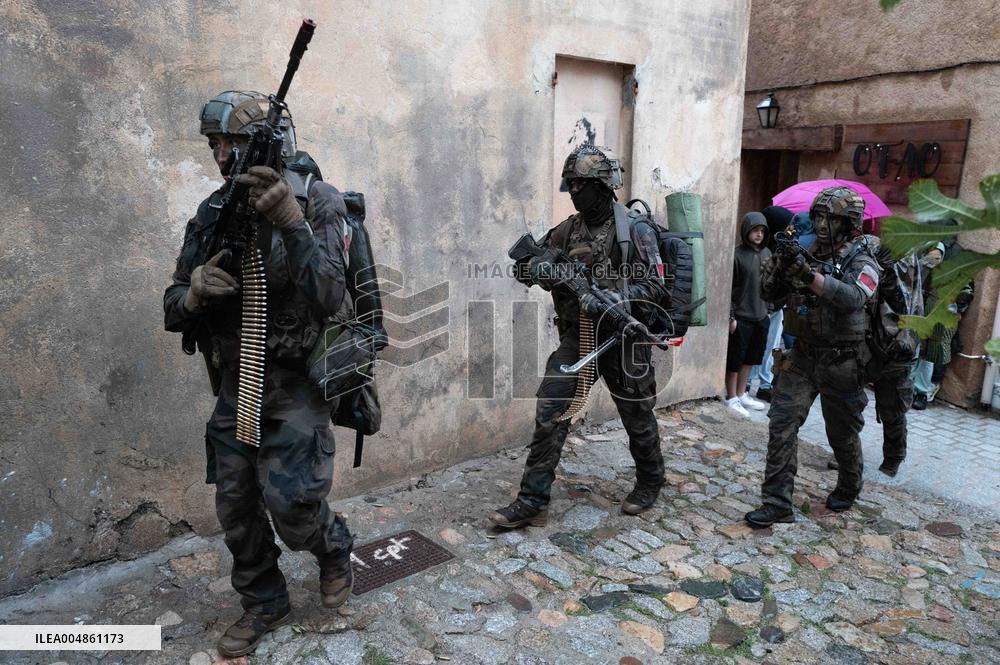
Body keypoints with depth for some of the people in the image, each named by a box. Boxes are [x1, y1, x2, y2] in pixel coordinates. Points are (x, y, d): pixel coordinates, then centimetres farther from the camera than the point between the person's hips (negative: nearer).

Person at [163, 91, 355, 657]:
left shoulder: (317, 202, -10)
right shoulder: (212, 215, 4)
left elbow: (330, 298, -22)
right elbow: (174, 310, 7)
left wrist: (291, 221, -32)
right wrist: (193, 292, -17)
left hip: (296, 382, -5)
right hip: (235, 384, 6)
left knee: (291, 504, -8)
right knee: (236, 509, 12)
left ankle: (334, 548, 28)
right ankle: (264, 604, 35)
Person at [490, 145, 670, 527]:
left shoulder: (635, 230, -8)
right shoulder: (568, 230, 5)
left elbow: (656, 287, -13)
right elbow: (525, 269, 5)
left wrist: (611, 299, -28)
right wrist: (540, 268, -20)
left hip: (622, 338, -3)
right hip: (577, 337, 4)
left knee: (637, 417, 13)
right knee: (550, 413, -5)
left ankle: (650, 482, 39)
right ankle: (532, 502, 2)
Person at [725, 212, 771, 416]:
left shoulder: (767, 253, 8)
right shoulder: (737, 255, -11)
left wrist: (769, 308, 14)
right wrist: (731, 317, -14)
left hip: (761, 316, 7)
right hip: (741, 317, -6)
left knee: (749, 358, 16)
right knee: (735, 359, 1)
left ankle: (741, 394, 29)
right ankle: (731, 398, 12)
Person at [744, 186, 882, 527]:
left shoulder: (861, 260, -8)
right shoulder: (807, 252, 5)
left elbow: (852, 298, -28)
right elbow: (770, 292, 5)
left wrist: (809, 274, -36)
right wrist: (780, 261, -13)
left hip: (841, 361, -4)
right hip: (802, 355, 4)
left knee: (842, 433, 13)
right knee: (782, 424, -6)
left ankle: (848, 489, 40)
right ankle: (777, 503, -1)